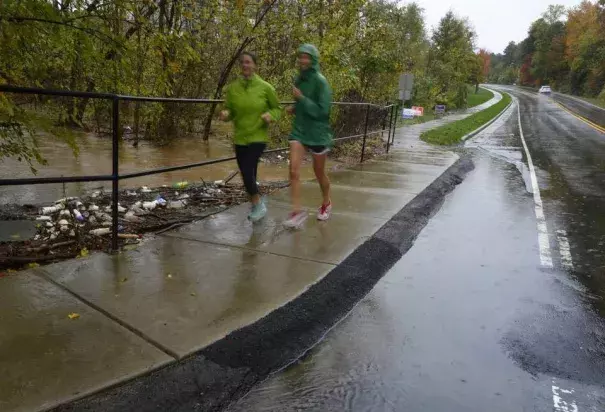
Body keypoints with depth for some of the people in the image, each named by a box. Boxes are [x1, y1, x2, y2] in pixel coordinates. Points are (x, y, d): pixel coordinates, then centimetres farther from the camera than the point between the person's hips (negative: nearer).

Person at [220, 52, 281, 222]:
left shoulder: (265, 87, -6)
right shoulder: (232, 88, 0)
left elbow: (277, 109, 5)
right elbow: (229, 111, 8)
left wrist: (270, 115, -16)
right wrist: (225, 114, -15)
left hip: (258, 137, -4)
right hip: (240, 138, 4)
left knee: (247, 172, -16)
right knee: (248, 174, 11)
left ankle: (258, 204, 8)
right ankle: (257, 205, 34)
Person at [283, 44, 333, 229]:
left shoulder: (320, 82, -13)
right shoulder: (299, 79, 6)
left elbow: (322, 110, -18)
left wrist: (301, 98, -20)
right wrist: (296, 108, 3)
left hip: (317, 133, -5)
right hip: (299, 130, 5)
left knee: (319, 172, 11)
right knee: (294, 170, -11)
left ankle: (326, 203, 36)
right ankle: (297, 211, -6)